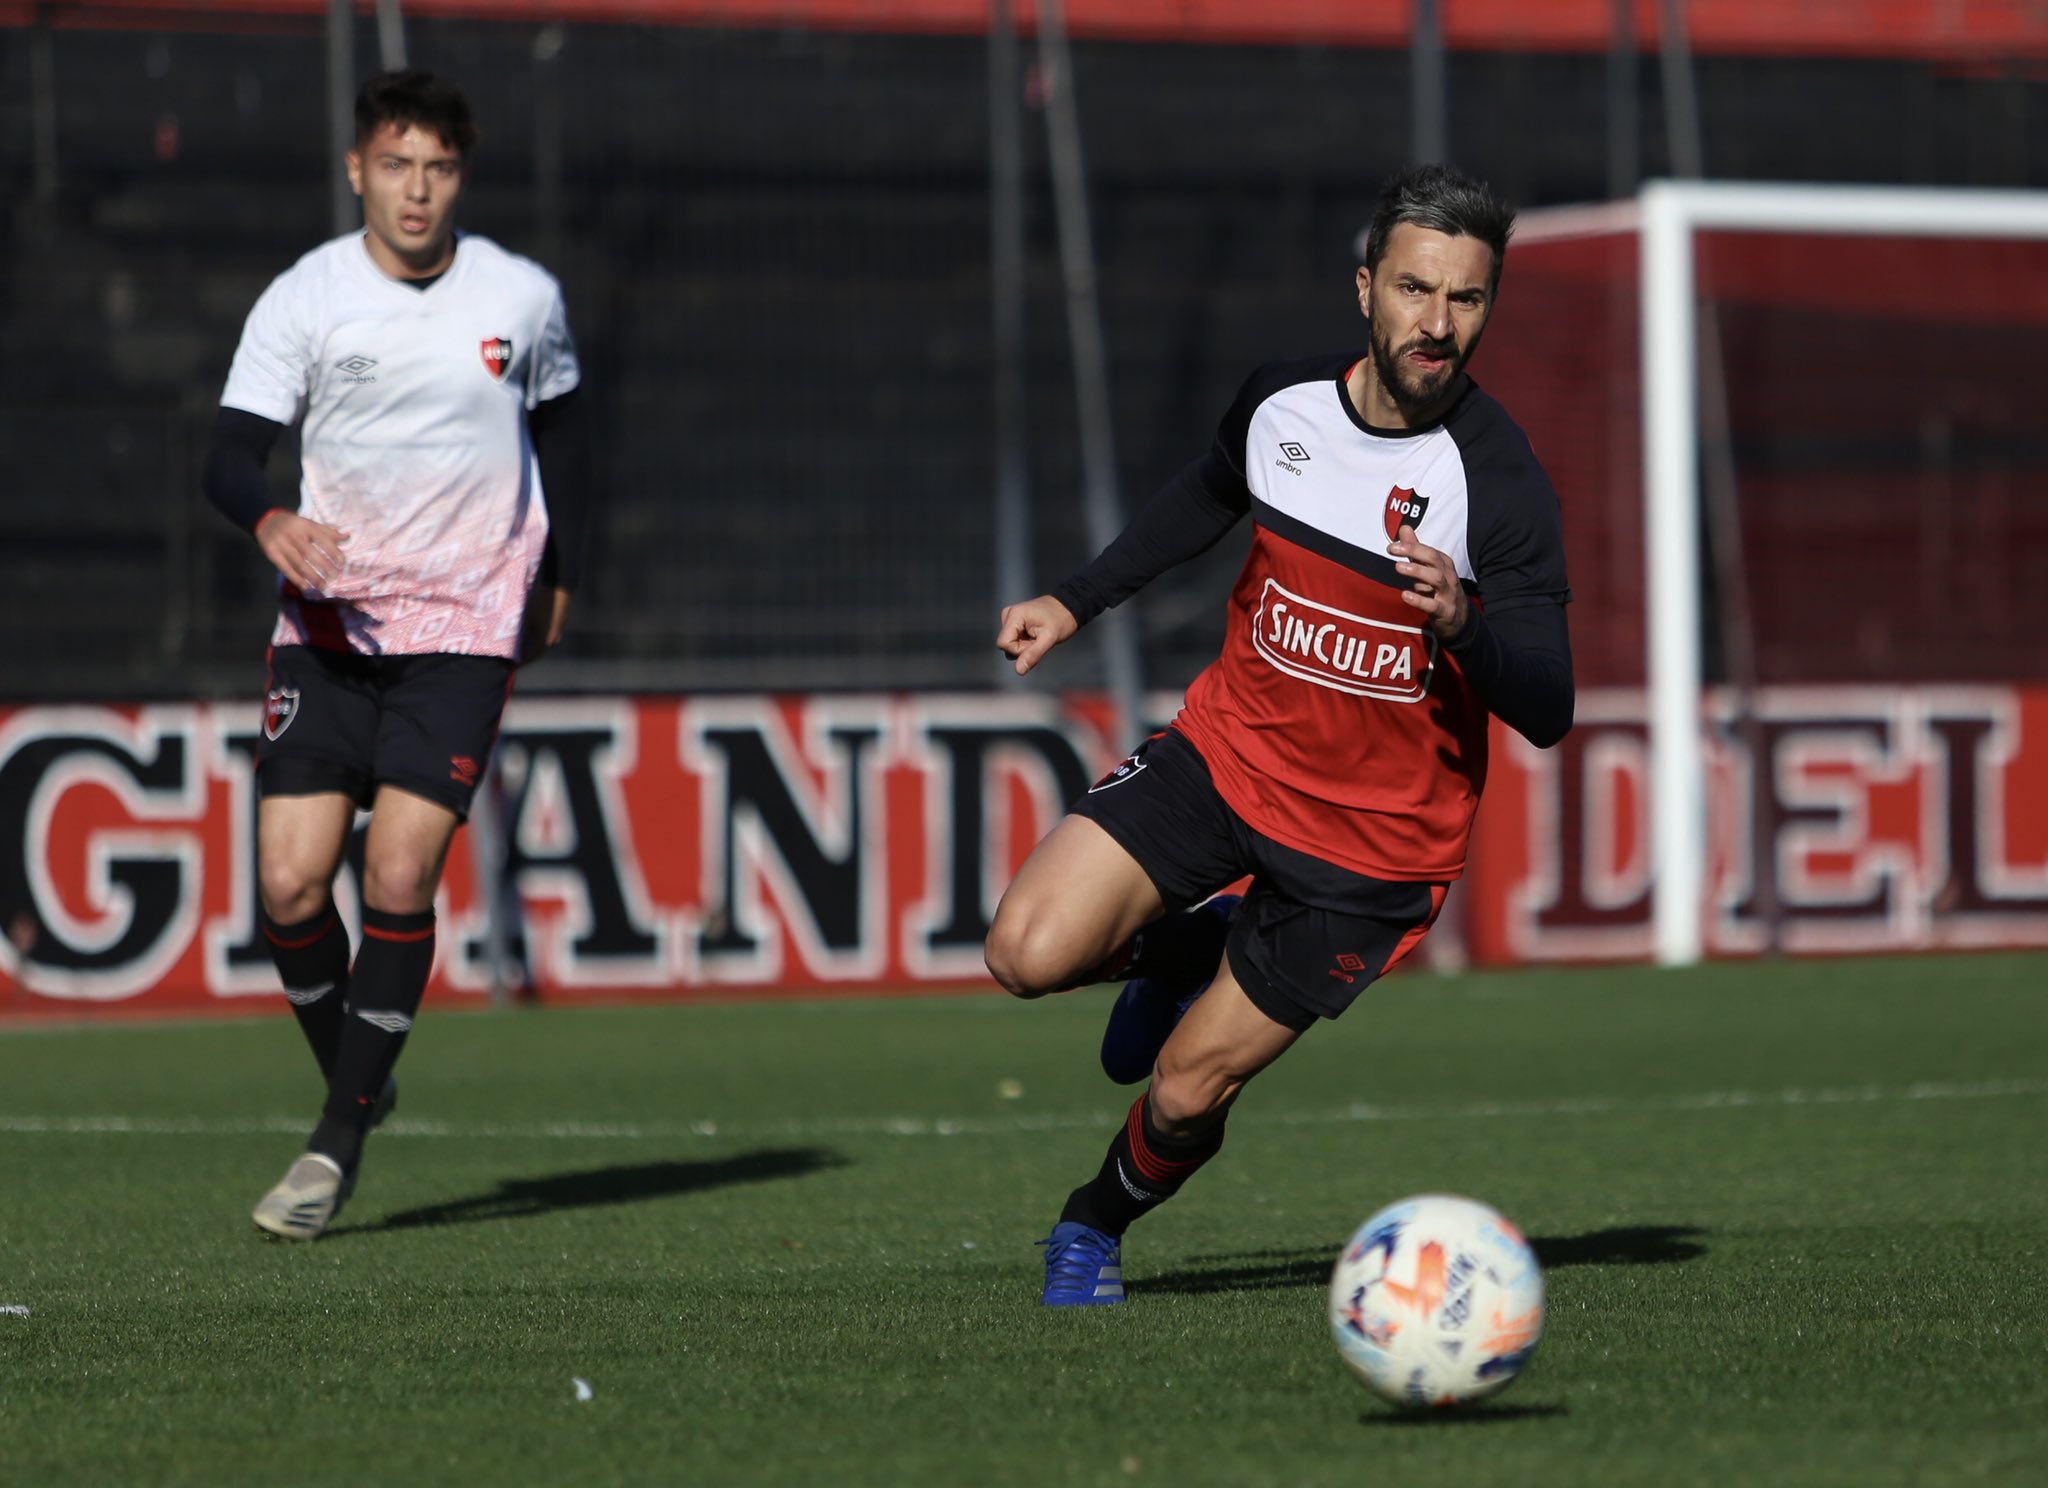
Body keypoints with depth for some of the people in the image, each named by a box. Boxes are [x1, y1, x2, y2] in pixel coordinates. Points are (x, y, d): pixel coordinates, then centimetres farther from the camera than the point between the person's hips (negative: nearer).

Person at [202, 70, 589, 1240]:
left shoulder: (523, 298, 0)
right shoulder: (303, 299, -4)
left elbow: (562, 428, 17)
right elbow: (233, 451, -8)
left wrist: (560, 576, 19)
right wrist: (270, 522, -30)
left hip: (466, 628, -1)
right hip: (328, 620, 1)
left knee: (398, 882, -13)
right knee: (291, 885, -7)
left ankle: (340, 1142, -3)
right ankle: (357, 1084, 19)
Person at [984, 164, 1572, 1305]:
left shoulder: (1498, 483, -21)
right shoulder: (1283, 401, -6)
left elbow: (1548, 713, -23)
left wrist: (1462, 623, -42)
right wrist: (1079, 603, 18)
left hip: (1371, 838, -4)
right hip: (1230, 747, 4)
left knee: (1186, 1092, 0)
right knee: (1031, 954, -17)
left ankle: (1098, 1225, 34)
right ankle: (1189, 950, 17)